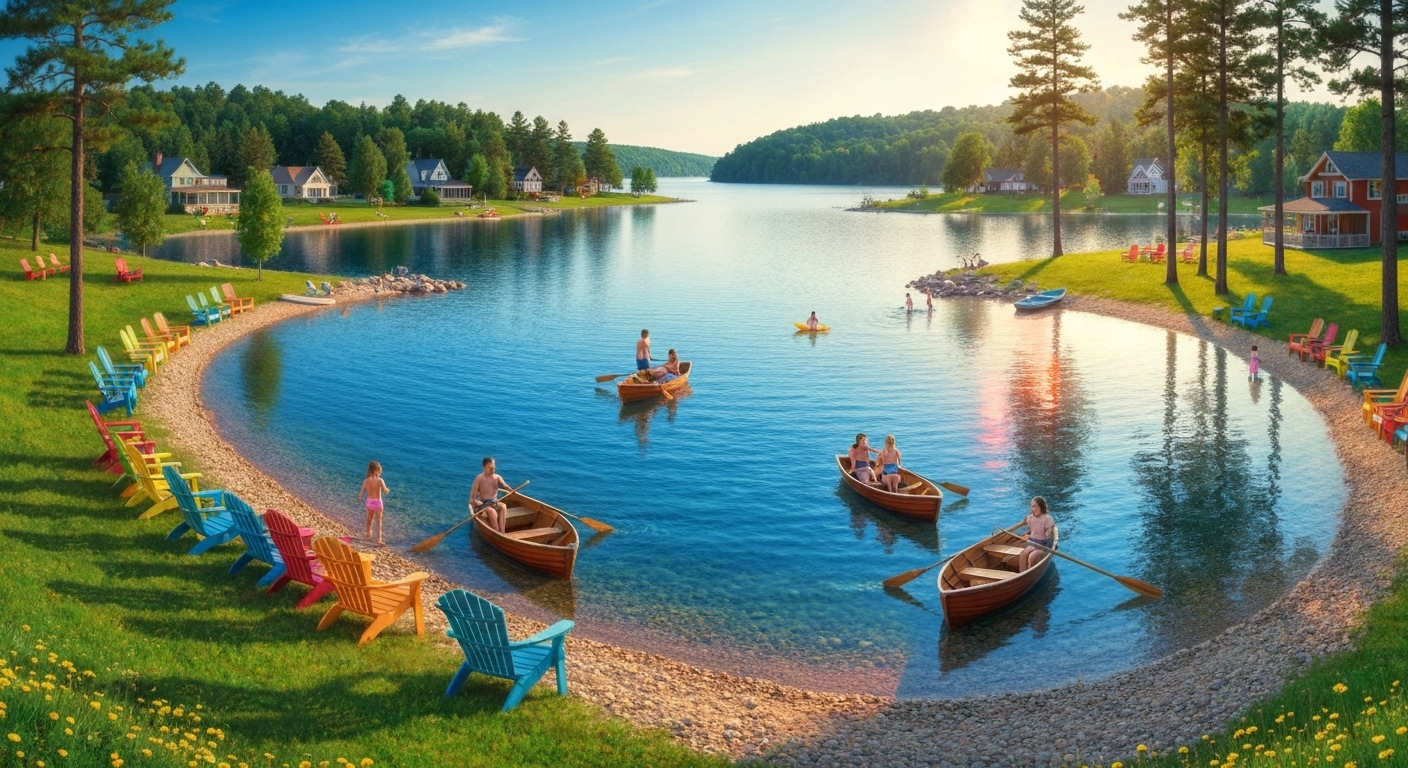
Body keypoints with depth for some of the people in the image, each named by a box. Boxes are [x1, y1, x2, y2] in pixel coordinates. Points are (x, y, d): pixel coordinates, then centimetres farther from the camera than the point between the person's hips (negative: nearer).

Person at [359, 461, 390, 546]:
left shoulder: (366, 481, -8)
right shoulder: (380, 480, -17)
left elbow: (361, 492, -1)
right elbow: (385, 491, -19)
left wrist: (359, 498, 21)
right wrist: (388, 490, 5)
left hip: (369, 501, 4)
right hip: (377, 502, -4)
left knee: (369, 518, 26)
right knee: (379, 521, 4)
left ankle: (368, 534, 46)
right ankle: (379, 540, -5)